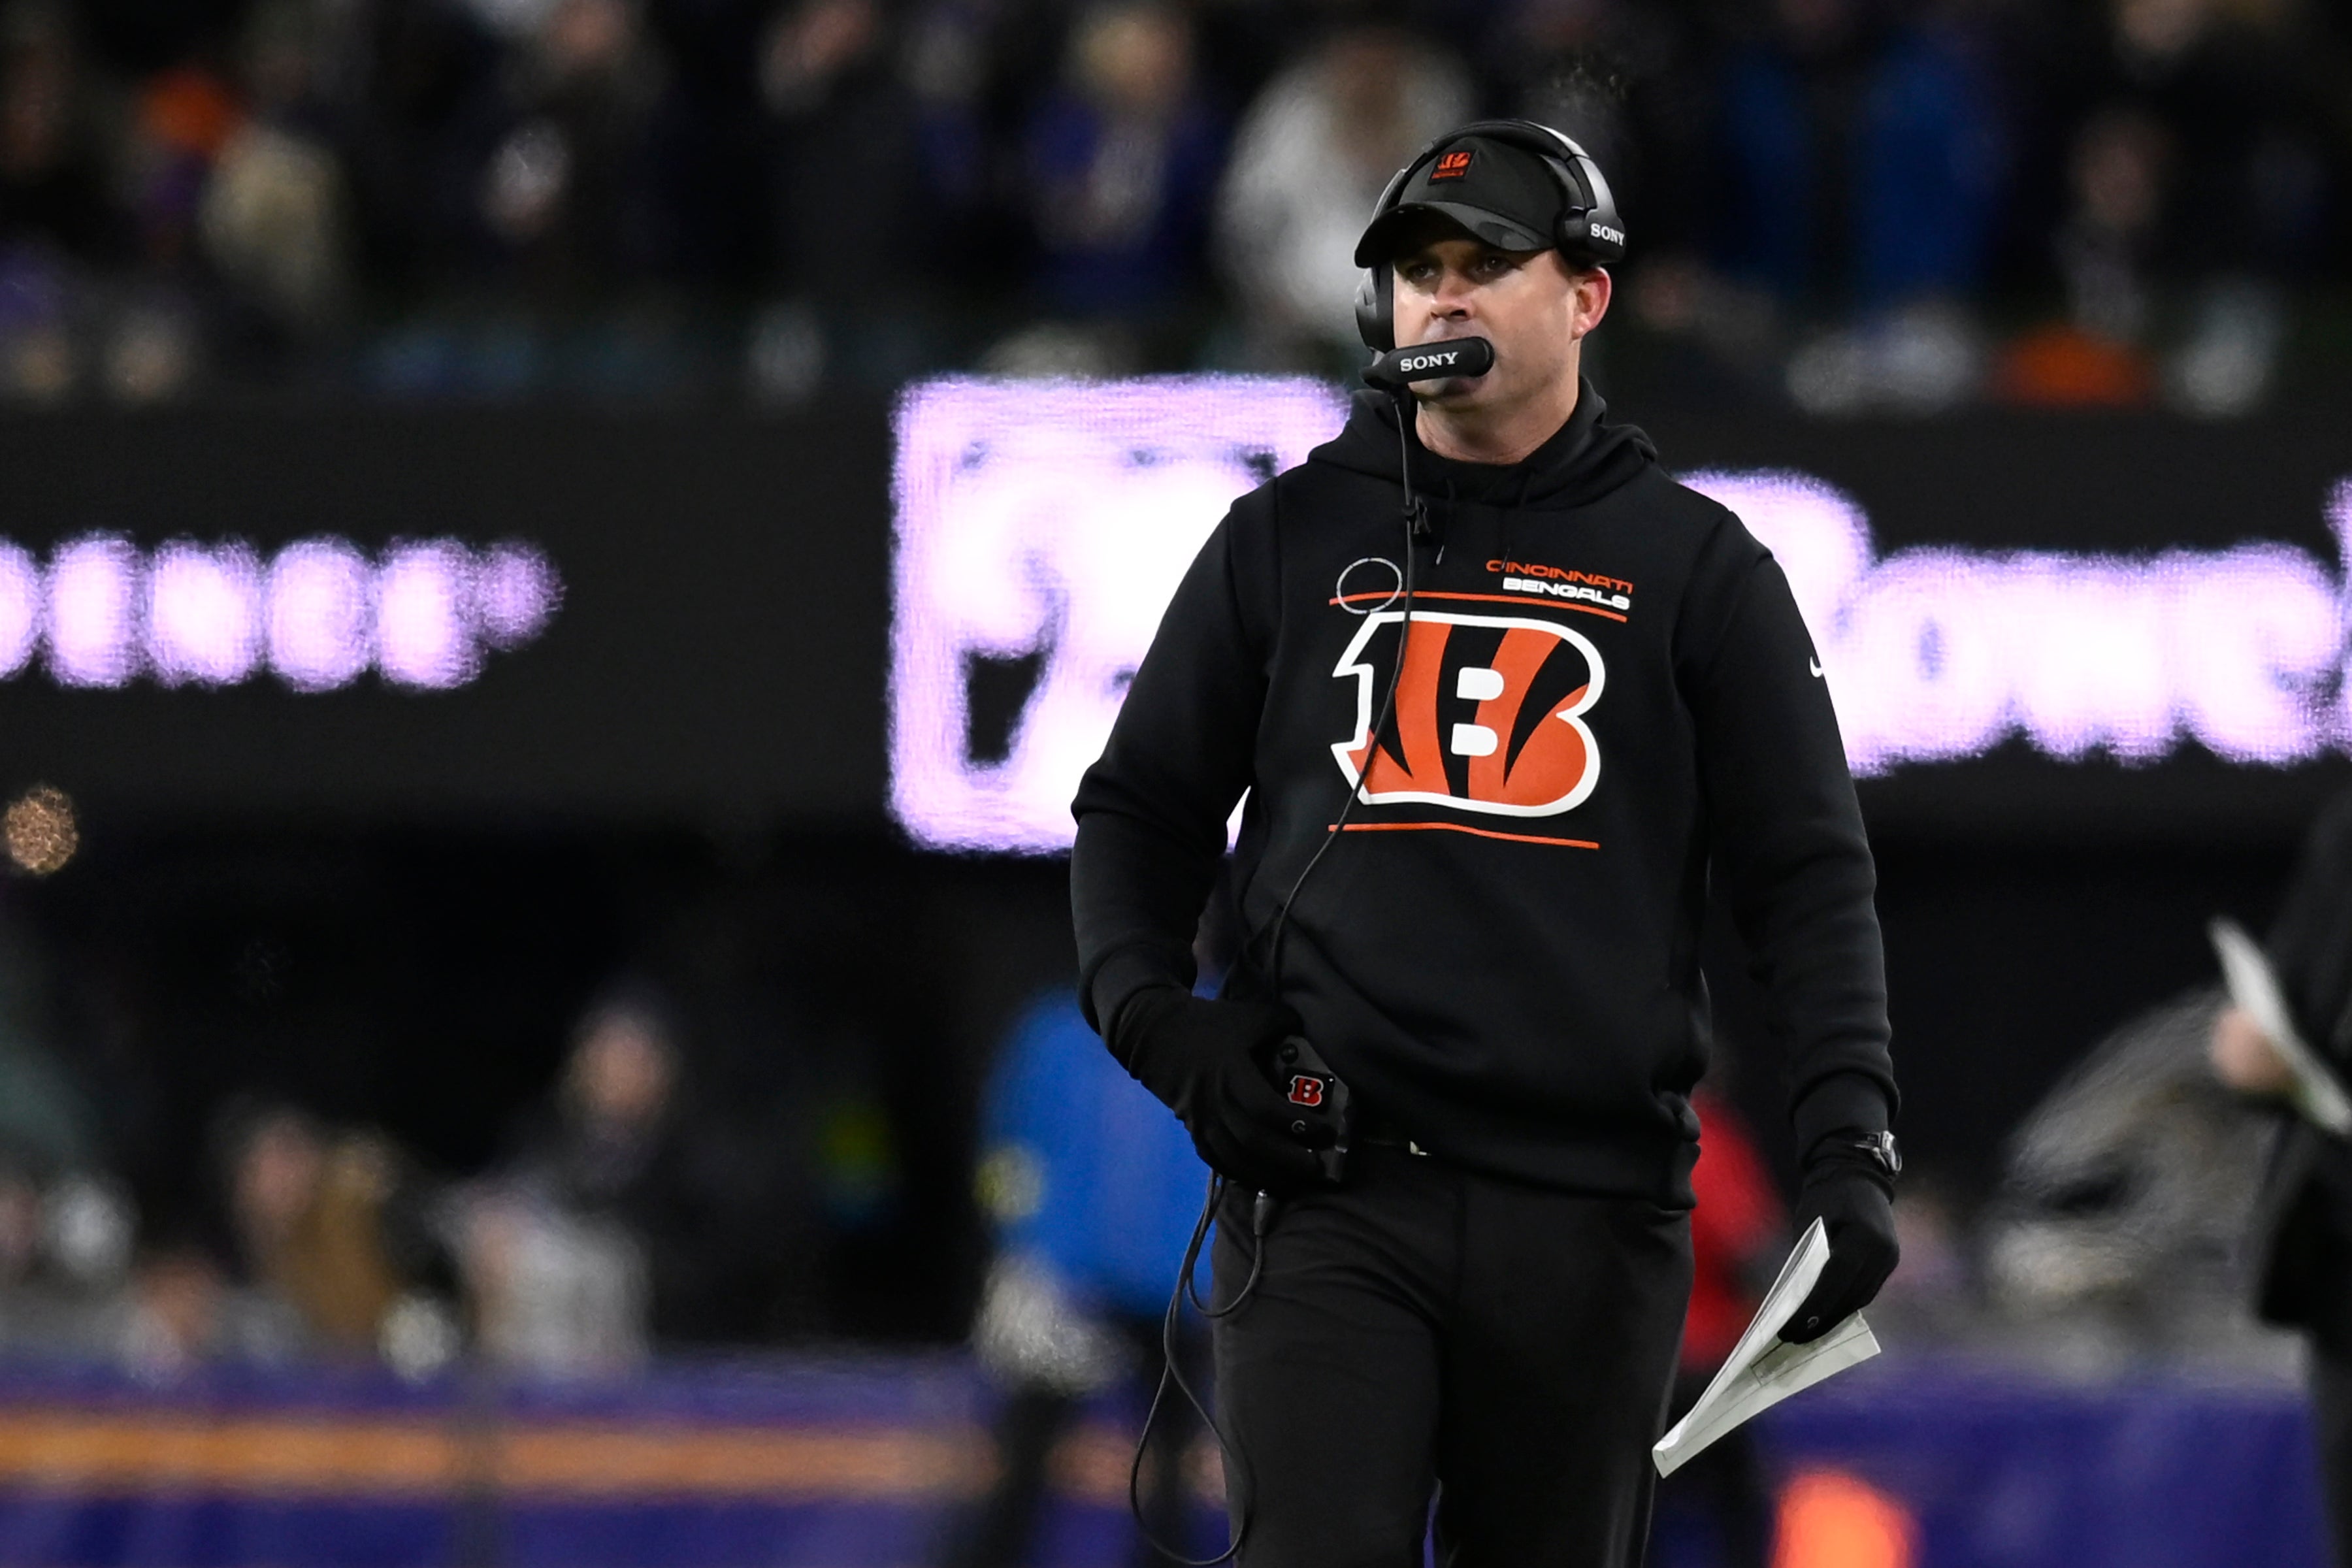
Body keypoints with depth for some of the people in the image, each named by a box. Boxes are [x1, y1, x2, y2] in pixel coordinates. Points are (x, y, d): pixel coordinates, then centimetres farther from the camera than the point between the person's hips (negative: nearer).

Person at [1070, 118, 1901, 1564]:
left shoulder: (1697, 565, 8)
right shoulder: (1287, 540, 12)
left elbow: (1807, 874, 5)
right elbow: (1141, 806, 18)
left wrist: (1849, 1145, -7)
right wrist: (1152, 1012, -2)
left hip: (1592, 1211, 0)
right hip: (1327, 1187, 0)